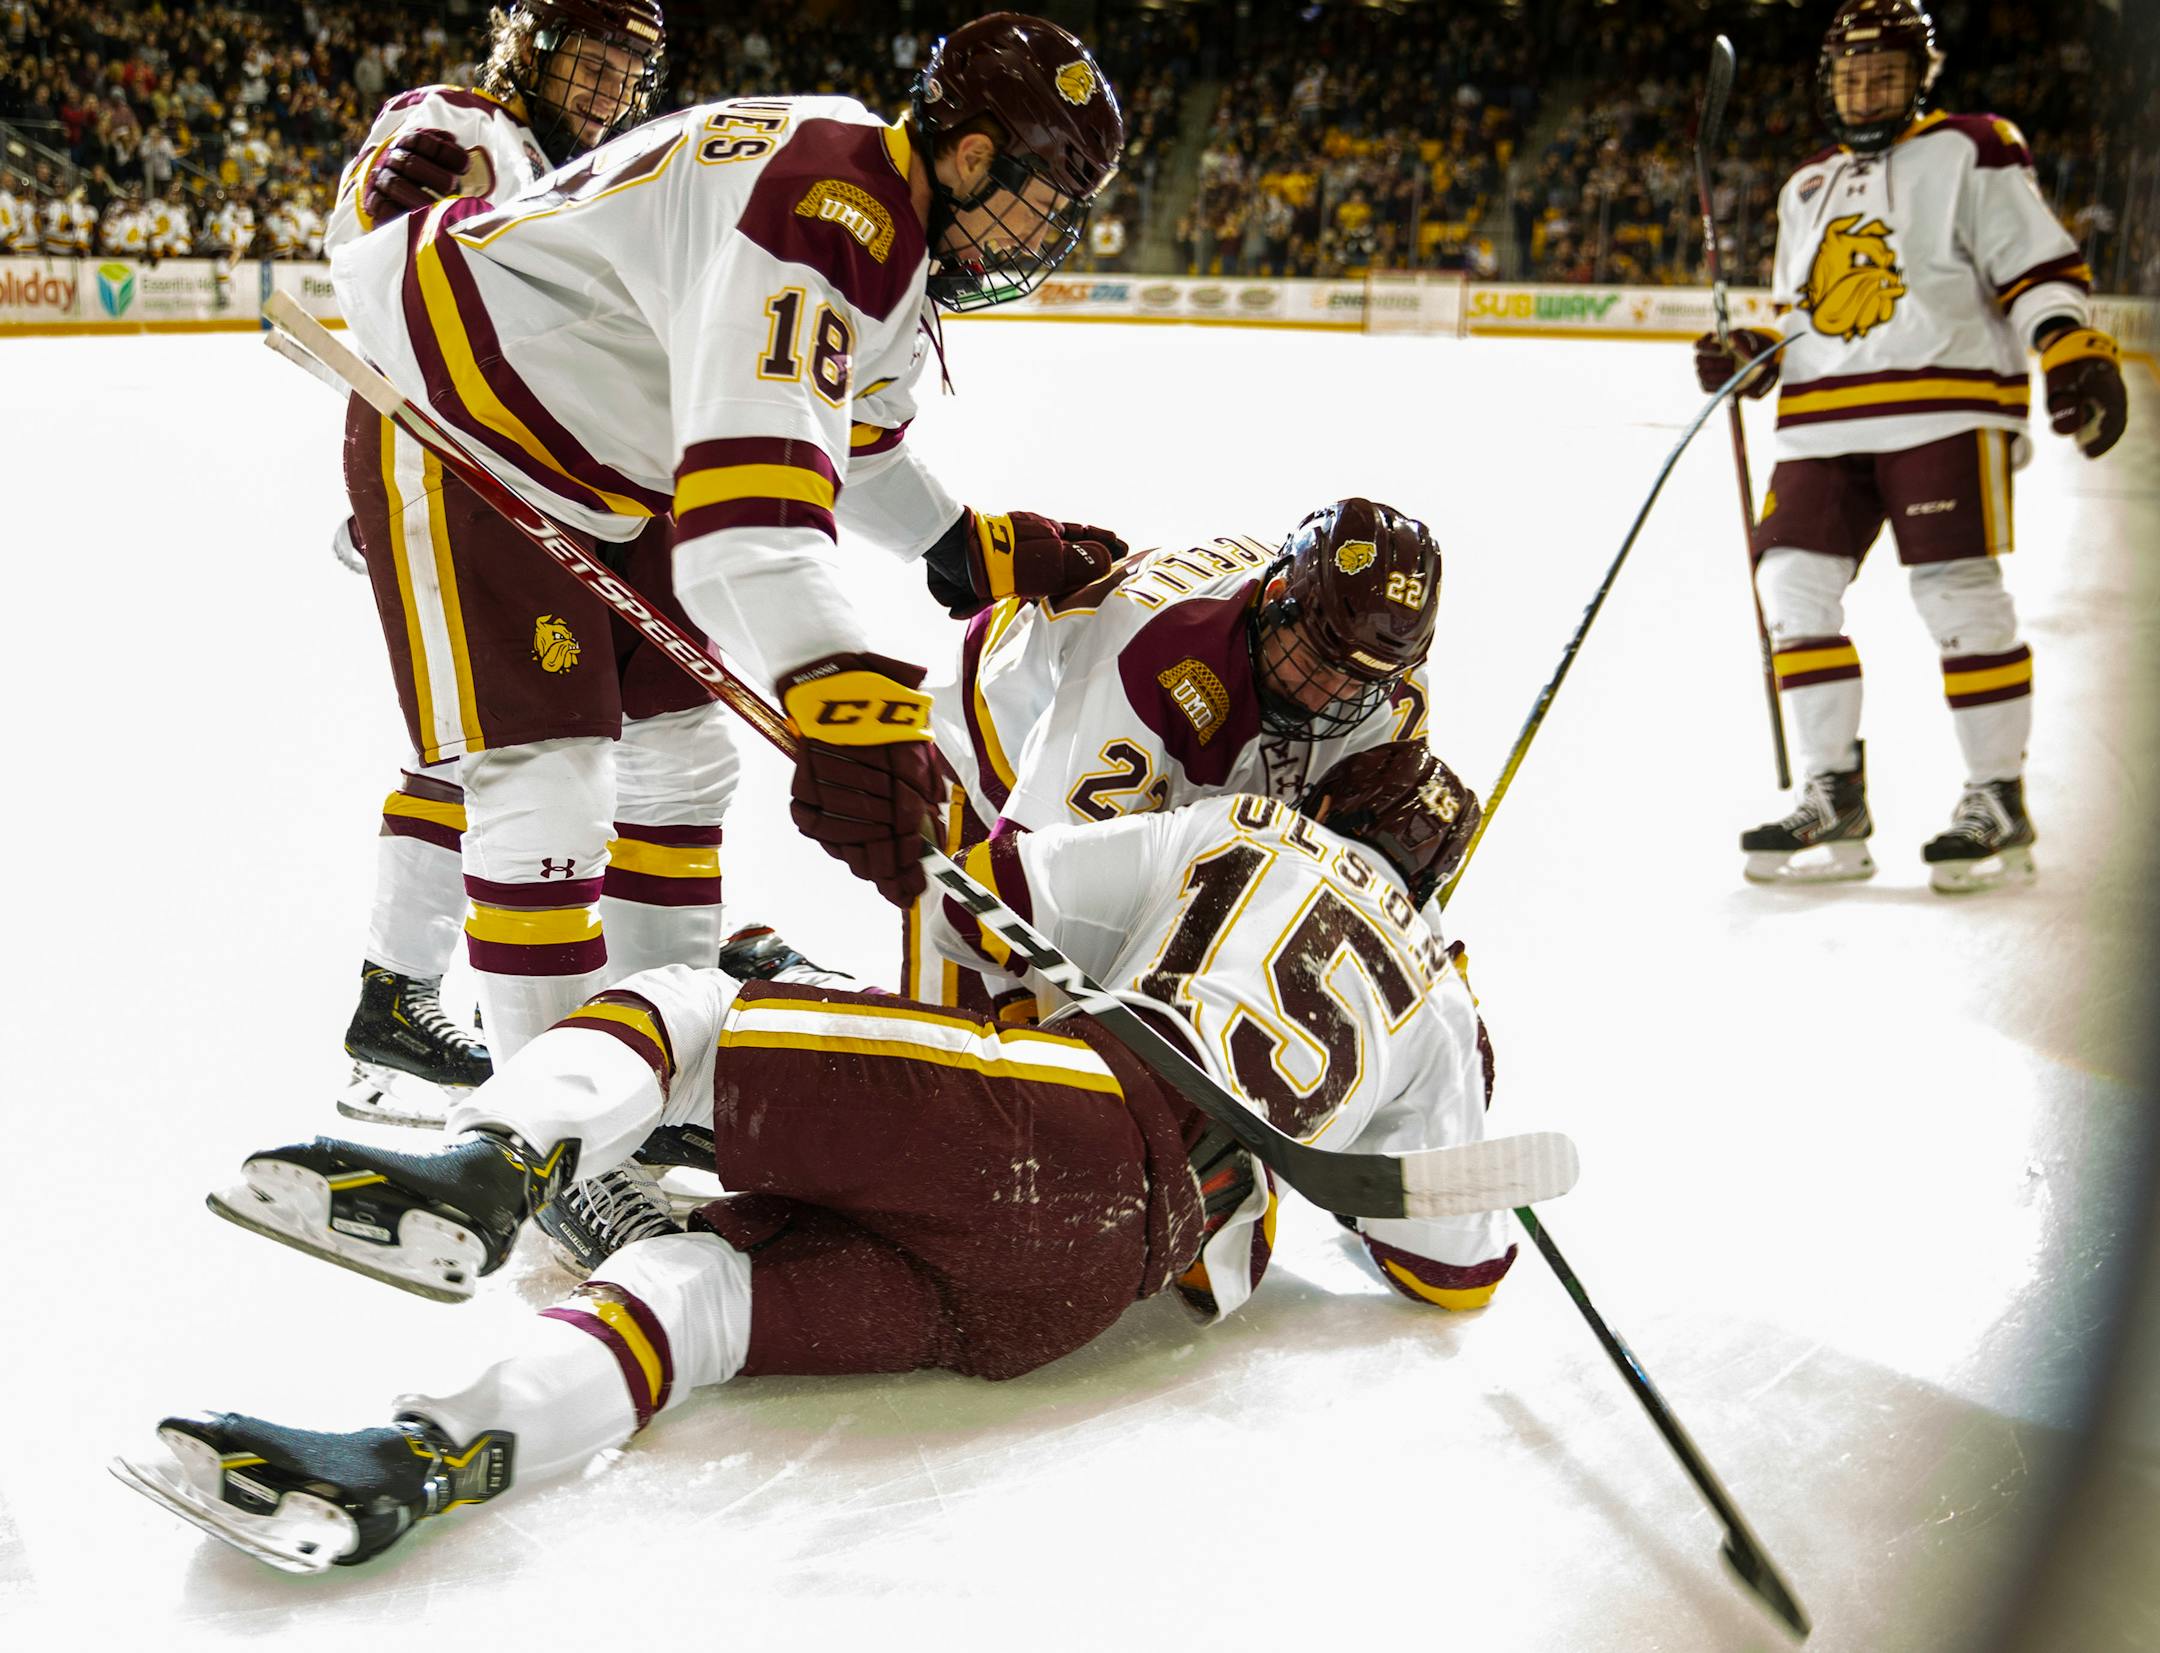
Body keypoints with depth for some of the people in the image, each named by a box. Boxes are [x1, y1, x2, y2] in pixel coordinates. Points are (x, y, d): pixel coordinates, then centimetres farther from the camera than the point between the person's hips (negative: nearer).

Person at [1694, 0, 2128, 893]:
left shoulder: (1967, 155, 6)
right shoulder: (1807, 189, 25)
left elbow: (2039, 265, -2)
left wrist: (2074, 352, -17)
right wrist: (1749, 356, 10)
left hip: (1944, 408, -6)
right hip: (1824, 422, 6)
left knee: (1959, 596, -10)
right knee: (1792, 582, -5)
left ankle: (1998, 802, 2)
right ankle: (1834, 800, 3)